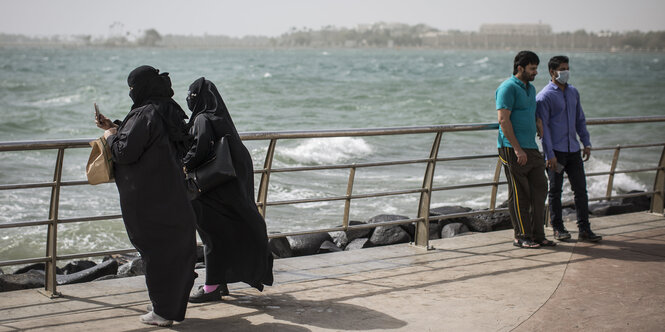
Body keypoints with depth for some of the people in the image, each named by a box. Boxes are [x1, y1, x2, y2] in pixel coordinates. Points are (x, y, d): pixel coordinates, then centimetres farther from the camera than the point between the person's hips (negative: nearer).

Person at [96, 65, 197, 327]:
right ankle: (176, 307, 24)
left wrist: (111, 137, -2)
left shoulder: (145, 115, -18)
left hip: (148, 200, -8)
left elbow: (125, 152, -21)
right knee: (178, 249, 13)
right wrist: (115, 127, 25)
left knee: (155, 251, 1)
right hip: (172, 195, 9)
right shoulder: (168, 112, 10)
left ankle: (162, 312, 9)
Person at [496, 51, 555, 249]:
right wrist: (517, 149, -20)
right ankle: (521, 237, 5)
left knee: (539, 190, 7)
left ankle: (538, 235, 14)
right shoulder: (508, 88, -9)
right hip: (513, 150, -9)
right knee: (519, 195, -3)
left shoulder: (530, 88, 19)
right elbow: (503, 120, -17)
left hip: (531, 149, 9)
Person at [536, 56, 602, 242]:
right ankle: (558, 229, 14)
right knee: (555, 190, 3)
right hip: (555, 151, -6)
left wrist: (586, 143, 12)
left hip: (573, 150, 6)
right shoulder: (544, 96, -8)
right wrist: (549, 155, -15)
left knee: (580, 188, 3)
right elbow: (543, 127, -10)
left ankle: (584, 230, 8)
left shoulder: (573, 92, 13)